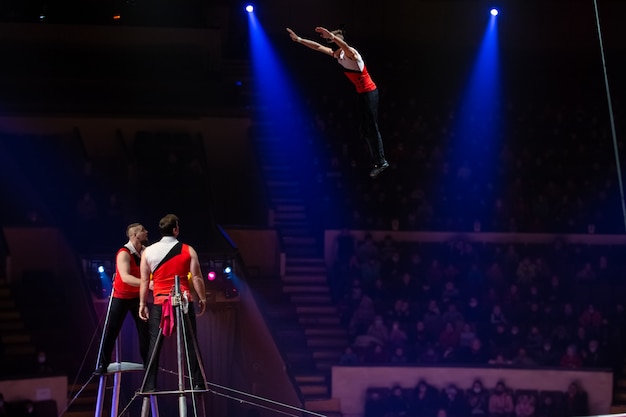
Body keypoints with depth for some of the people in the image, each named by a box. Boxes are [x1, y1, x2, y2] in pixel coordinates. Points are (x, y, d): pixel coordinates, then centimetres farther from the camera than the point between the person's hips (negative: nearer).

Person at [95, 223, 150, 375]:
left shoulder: (145, 252, -4)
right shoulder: (124, 254, -24)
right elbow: (125, 277, -37)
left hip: (138, 296, 5)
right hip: (121, 296, -5)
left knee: (145, 331, 1)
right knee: (111, 331, -3)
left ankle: (148, 363, 8)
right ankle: (103, 365, 2)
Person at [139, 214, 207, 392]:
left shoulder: (148, 252, 4)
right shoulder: (188, 251, -1)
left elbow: (144, 280, 6)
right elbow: (197, 277, -2)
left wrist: (142, 304, 11)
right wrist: (202, 299, 8)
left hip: (159, 302, 1)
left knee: (155, 343, 4)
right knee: (191, 343, 5)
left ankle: (149, 385, 0)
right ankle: (198, 383, 3)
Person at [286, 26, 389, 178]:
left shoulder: (350, 53, -20)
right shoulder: (336, 54, 5)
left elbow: (344, 46, -43)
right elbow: (317, 47, 9)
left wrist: (332, 36, -62)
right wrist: (298, 39, 4)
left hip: (370, 93, -9)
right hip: (361, 93, 9)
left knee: (372, 128, -8)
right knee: (365, 130, 9)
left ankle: (381, 161, -5)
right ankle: (376, 161, 12)